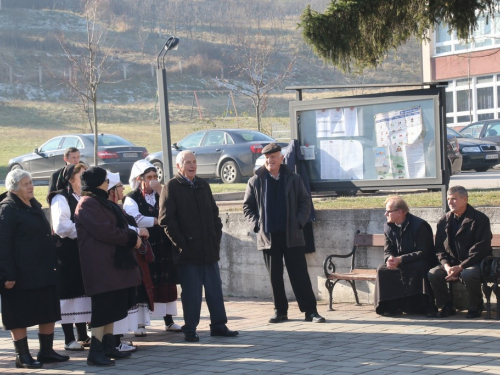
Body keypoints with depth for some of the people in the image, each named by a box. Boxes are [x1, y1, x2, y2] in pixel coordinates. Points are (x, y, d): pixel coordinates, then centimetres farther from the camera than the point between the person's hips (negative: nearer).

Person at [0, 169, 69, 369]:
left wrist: (51, 265, 19)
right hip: (22, 273, -8)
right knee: (20, 314, -1)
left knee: (49, 311, 10)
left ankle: (46, 351, 19)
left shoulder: (34, 205, 15)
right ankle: (22, 356, 6)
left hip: (43, 270, 8)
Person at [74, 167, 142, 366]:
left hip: (111, 262, 10)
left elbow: (115, 226, 24)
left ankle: (108, 346, 17)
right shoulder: (88, 203, -12)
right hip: (100, 265, -10)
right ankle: (95, 351, -11)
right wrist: (131, 238, -11)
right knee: (104, 307, -12)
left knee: (110, 307, 12)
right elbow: (104, 231, -21)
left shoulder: (100, 202, 22)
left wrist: (131, 236, 4)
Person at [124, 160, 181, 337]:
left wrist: (160, 193, -9)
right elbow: (136, 219, -20)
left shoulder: (160, 195, 14)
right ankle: (140, 323, 2)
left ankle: (168, 320, 15)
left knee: (166, 282, 6)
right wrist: (158, 220, -12)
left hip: (163, 247, 5)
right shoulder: (132, 198, -3)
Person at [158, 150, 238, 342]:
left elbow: (214, 213, 20)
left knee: (215, 289, 8)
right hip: (188, 251, -6)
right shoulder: (171, 188, -3)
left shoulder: (203, 185, 15)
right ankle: (190, 330, 7)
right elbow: (166, 219, -9)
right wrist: (181, 243, -13)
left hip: (209, 249, 6)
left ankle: (218, 325, 16)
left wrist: (217, 237, 8)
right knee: (191, 293, -1)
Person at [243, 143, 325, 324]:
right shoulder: (255, 181, 5)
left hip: (292, 235, -1)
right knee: (275, 276, 5)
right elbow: (247, 206, 10)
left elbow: (305, 202, 7)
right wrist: (256, 224, -3)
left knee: (300, 274, -2)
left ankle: (310, 311, 0)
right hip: (268, 236, 1)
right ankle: (280, 311, 14)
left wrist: (299, 222, -5)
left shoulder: (293, 179, 5)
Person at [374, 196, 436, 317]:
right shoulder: (388, 227, 3)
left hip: (420, 264, -5)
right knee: (382, 270, -20)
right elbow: (387, 251, 5)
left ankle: (426, 306, -26)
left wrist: (400, 260, -30)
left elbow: (423, 252, -21)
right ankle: (392, 306, -12)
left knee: (421, 268, -37)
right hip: (398, 266, 5)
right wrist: (389, 258, -22)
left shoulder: (419, 225, -16)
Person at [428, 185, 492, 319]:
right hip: (453, 263, 5)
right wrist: (447, 266, -14)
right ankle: (447, 306, -3)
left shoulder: (480, 219, -8)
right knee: (433, 274, -22)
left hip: (476, 263, -5)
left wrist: (460, 267, -21)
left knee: (468, 274, -38)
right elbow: (439, 248, 8)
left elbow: (481, 248, -14)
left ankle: (475, 307, -11)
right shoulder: (444, 221, 8)